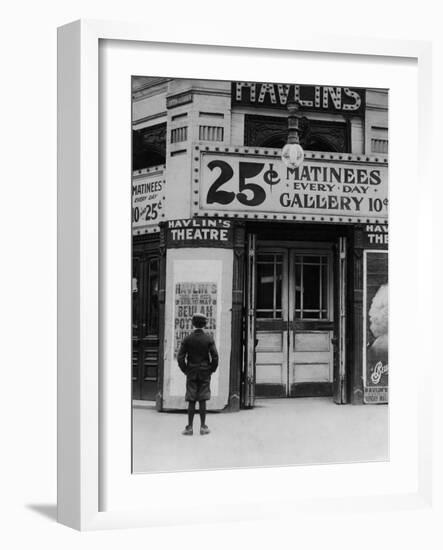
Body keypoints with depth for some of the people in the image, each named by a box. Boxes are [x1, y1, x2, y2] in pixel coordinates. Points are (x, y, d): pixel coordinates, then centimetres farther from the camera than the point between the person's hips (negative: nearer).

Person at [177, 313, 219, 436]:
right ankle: (203, 427, 5)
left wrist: (186, 370, 5)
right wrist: (212, 370, 4)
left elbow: (180, 357, -6)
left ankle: (189, 428, 3)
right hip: (205, 374, 0)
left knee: (191, 401, 3)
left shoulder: (187, 339, -4)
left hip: (191, 374, 0)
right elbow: (215, 356, -9)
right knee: (202, 400, 4)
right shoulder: (209, 338, -5)